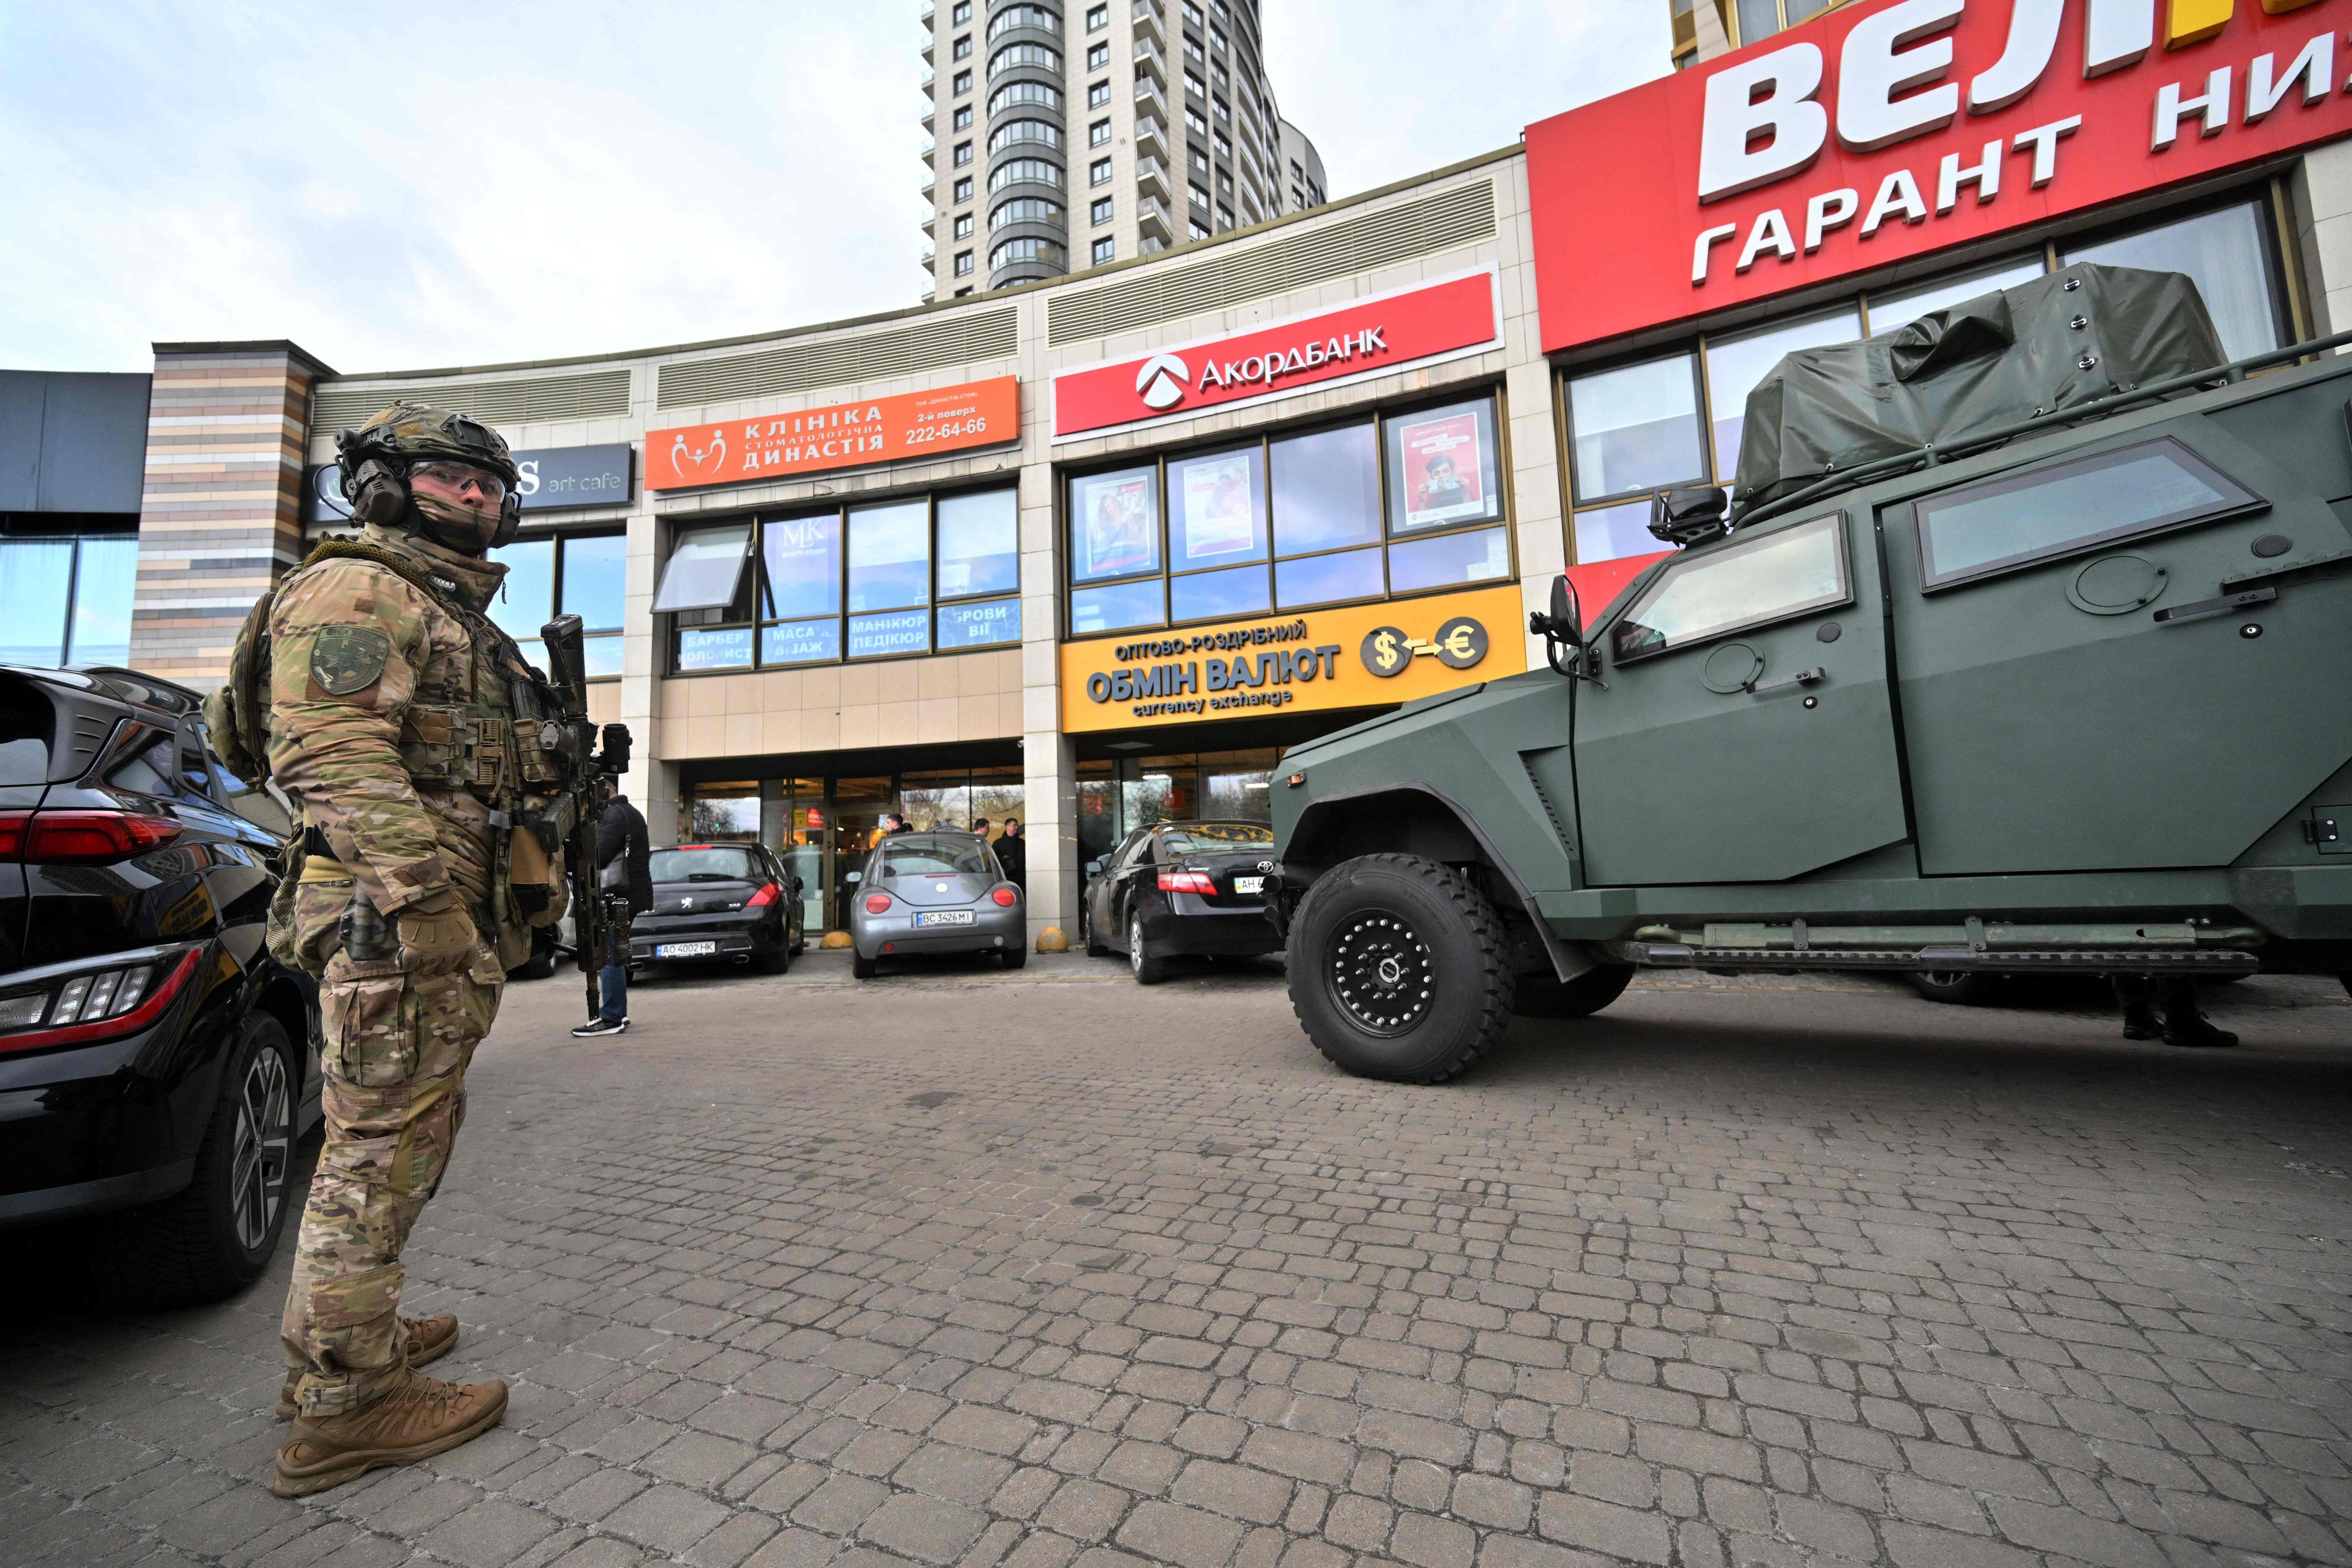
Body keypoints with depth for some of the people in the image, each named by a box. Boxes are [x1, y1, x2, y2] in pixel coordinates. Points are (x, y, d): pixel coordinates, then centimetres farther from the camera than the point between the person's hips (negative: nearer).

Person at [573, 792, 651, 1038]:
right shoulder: (630, 813, 21)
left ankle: (610, 1019, -3)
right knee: (615, 957, 16)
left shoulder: (614, 815, -12)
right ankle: (618, 1015, 24)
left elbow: (599, 854, -20)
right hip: (625, 896, 11)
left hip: (617, 897, -11)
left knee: (609, 959, -7)